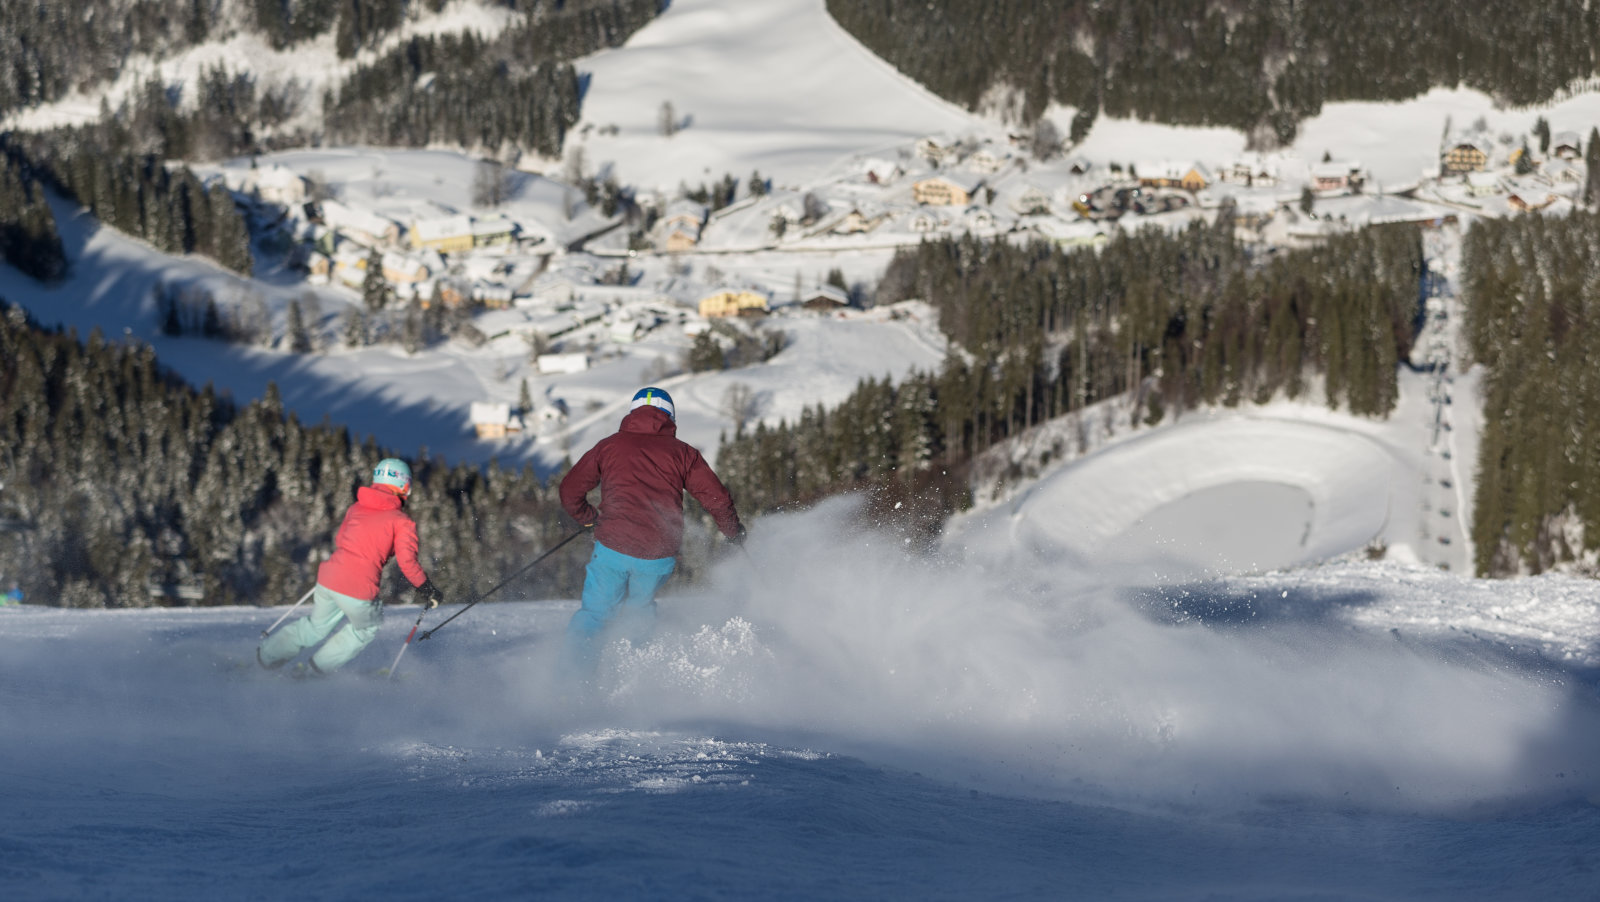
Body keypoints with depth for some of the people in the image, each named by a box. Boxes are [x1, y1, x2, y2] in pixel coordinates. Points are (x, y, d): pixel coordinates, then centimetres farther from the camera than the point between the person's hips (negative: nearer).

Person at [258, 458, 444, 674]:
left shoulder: (356, 508, 14)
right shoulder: (402, 521, -3)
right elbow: (407, 561, -9)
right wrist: (426, 589, 3)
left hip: (329, 577, 5)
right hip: (358, 591, -5)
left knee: (316, 625, 29)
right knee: (367, 627, 25)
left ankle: (268, 655, 32)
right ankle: (321, 668, 27)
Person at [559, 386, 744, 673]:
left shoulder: (609, 446, 10)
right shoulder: (682, 453, 9)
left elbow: (570, 491, 12)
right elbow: (717, 499, 6)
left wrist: (590, 518, 31)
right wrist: (735, 533, 24)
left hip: (613, 548, -1)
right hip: (660, 557, 1)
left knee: (594, 613, 13)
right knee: (639, 606, 27)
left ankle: (575, 673, -3)